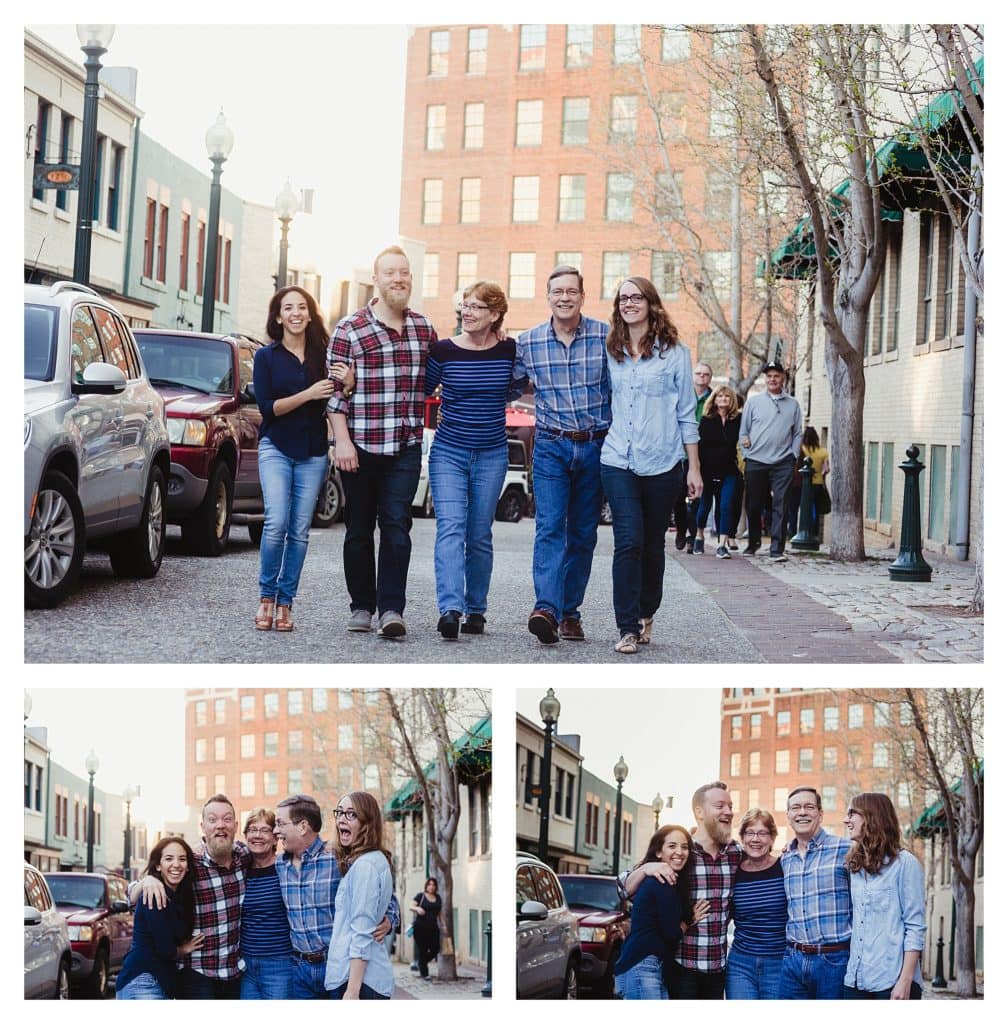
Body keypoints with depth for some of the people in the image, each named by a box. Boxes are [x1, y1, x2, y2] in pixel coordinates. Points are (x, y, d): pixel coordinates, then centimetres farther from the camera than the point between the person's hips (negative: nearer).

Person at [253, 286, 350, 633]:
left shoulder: (322, 355, 7)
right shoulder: (267, 357, 2)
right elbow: (267, 406, -6)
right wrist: (308, 394, -17)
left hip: (313, 452, 2)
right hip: (276, 448, -2)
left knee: (300, 530, 0)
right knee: (276, 523, -15)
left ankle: (285, 602, 6)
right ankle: (266, 596, 0)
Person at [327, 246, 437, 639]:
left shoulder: (424, 328, 10)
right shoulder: (350, 329, -2)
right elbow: (335, 390, -5)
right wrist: (342, 441, -10)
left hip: (406, 447, 2)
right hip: (359, 446, -2)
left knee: (396, 525, -7)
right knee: (359, 529, 7)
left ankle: (391, 608, -8)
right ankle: (361, 606, 17)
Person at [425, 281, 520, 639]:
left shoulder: (509, 350, -1)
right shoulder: (443, 350, -5)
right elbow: (422, 391, 8)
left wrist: (492, 397, 3)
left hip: (491, 455, 2)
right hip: (449, 452, -2)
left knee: (480, 534, 8)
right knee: (450, 527, -16)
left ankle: (475, 609, 19)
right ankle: (450, 608, -27)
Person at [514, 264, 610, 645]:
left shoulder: (606, 337, -3)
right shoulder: (527, 342, 2)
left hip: (595, 446, 0)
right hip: (551, 446, 0)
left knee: (583, 534, 7)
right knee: (550, 527, -15)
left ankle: (570, 611, 15)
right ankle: (547, 608, -28)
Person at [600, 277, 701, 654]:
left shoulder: (674, 352, 1)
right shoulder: (611, 353, 8)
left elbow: (687, 414, 3)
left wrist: (694, 467, 1)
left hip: (662, 463, -1)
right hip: (619, 462, 1)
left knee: (653, 545, 8)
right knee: (628, 543, -10)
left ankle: (645, 614, 27)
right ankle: (628, 628, -8)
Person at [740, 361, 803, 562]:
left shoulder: (793, 405, 11)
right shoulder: (753, 402, 8)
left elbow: (797, 434, 14)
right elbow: (743, 431, 9)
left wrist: (793, 456, 2)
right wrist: (747, 454, 1)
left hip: (783, 464, 0)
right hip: (756, 462, 0)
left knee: (781, 506, -7)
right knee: (753, 505, 7)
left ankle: (777, 549, -8)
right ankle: (753, 542, 27)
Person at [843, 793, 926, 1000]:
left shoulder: (904, 863, -4)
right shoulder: (854, 867, 15)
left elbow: (915, 927, -7)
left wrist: (905, 980, -14)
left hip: (892, 982, -6)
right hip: (855, 980, 6)